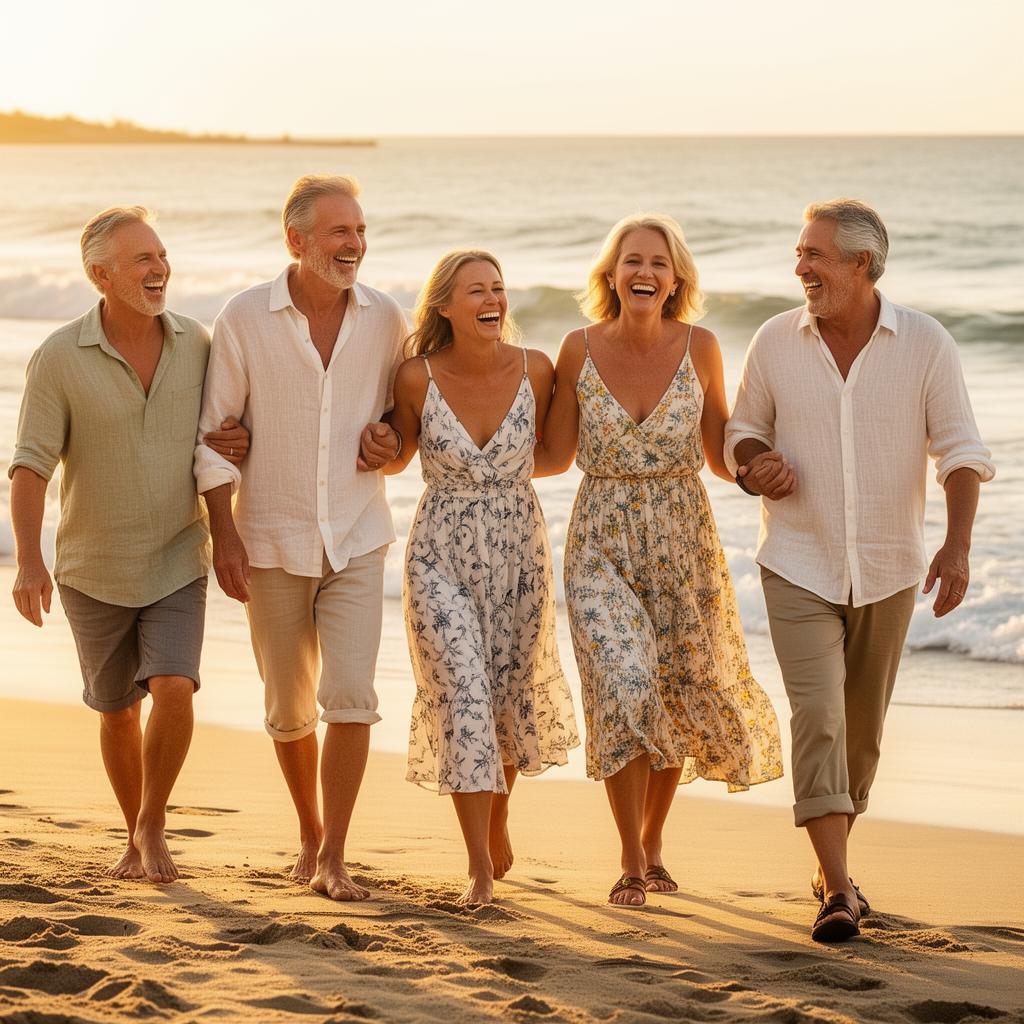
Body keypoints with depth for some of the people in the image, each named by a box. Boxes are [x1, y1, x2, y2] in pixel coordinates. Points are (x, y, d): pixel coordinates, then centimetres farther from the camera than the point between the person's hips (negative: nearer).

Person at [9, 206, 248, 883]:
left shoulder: (196, 344, -5)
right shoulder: (60, 358, -14)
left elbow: (225, 429, 12)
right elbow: (31, 469, -18)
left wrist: (245, 441, -12)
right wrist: (29, 561, -31)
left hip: (178, 564, 1)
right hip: (93, 570, -1)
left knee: (173, 690, -18)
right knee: (118, 711, 12)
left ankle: (153, 825, 4)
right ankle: (138, 842, 33)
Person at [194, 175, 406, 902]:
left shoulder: (385, 319, -3)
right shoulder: (244, 318, -9)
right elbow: (215, 433, -6)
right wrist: (224, 535, -10)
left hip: (357, 539, 1)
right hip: (273, 542, -1)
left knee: (350, 697, -12)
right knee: (290, 709, 10)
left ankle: (333, 858, -3)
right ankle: (310, 832, 34)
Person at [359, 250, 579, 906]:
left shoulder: (535, 370, -8)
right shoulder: (418, 377, -11)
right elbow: (397, 459, 6)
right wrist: (378, 451, -7)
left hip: (519, 550, 2)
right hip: (442, 556, -2)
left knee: (515, 699, 15)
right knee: (463, 699, -11)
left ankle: (498, 811, 46)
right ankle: (481, 869, -4)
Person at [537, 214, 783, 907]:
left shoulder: (699, 347, -4)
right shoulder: (581, 348, -5)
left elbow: (720, 458, 2)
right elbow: (556, 457, 2)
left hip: (684, 543, 2)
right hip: (603, 544, -2)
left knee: (679, 696, 11)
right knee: (624, 689, -17)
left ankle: (653, 842, 35)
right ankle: (632, 864, -2)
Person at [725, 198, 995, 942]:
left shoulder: (926, 344, -8)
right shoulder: (775, 343, -4)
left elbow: (961, 451, -7)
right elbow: (743, 428, 9)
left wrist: (957, 546, -19)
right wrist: (754, 463, -14)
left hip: (889, 570, 1)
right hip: (800, 566, -1)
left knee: (863, 725, 13)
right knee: (818, 715, -15)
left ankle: (832, 862, 33)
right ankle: (838, 892, -18)